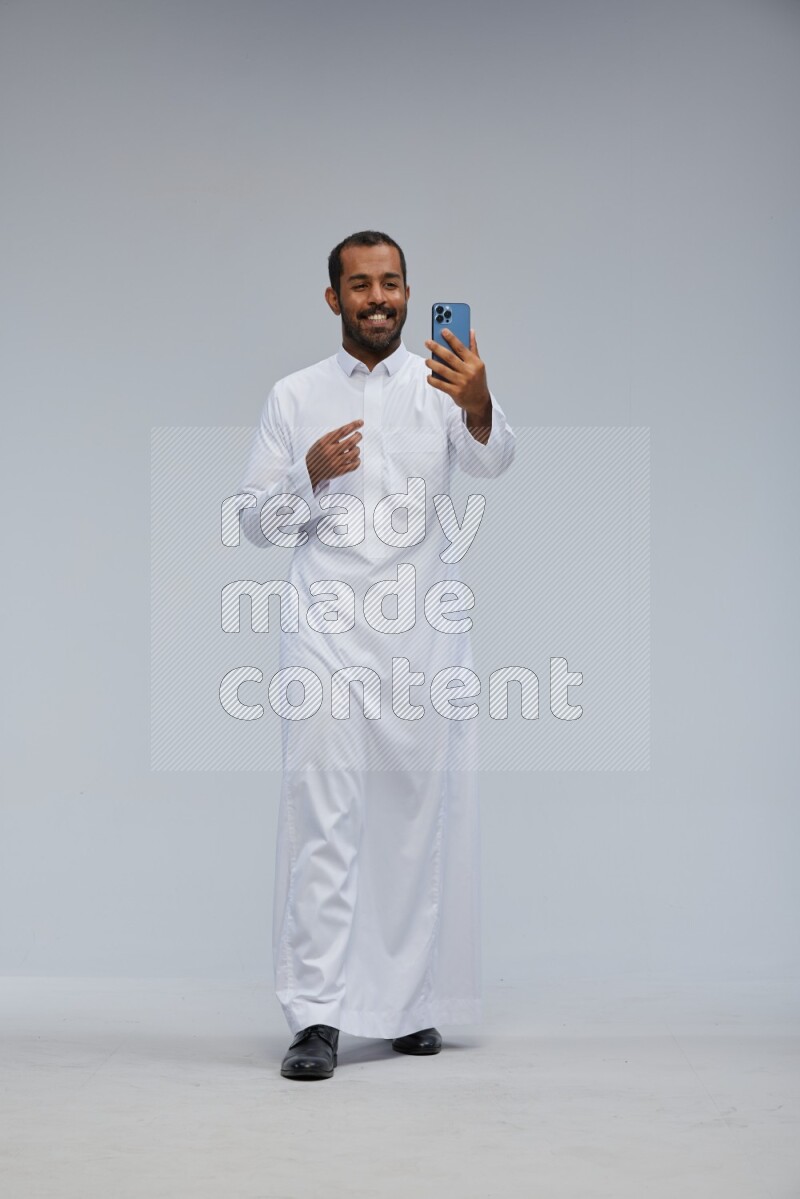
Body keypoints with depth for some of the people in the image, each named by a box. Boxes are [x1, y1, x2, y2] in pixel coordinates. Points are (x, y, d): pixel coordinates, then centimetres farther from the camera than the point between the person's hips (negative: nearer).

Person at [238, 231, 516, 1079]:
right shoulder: (295, 396, 8)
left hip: (423, 631, 1)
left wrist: (478, 406, -38)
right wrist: (311, 475, -13)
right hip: (327, 629, -1)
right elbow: (254, 521, 7)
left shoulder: (444, 386, 5)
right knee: (323, 814, -8)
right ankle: (317, 1017, -9)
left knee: (422, 817, 6)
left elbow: (492, 459, -15)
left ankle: (411, 1004, 18)